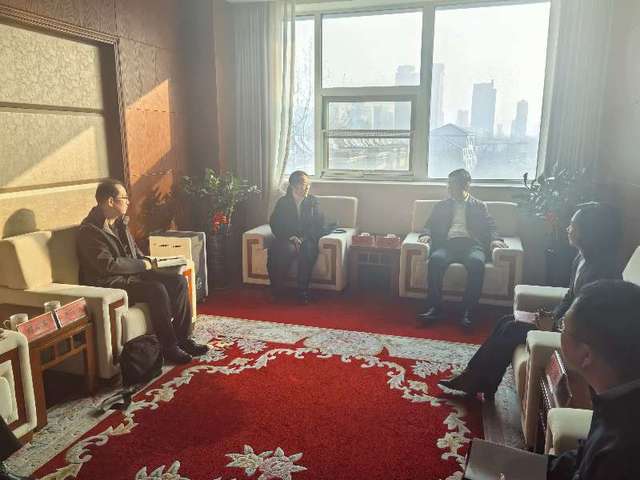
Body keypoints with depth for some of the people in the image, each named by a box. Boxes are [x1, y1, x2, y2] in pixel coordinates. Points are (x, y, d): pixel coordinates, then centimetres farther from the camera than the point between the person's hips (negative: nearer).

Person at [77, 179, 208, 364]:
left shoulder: (120, 222, 12)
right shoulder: (89, 230, -15)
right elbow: (108, 265, -23)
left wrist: (146, 262, 4)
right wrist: (142, 265, -13)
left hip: (133, 273, 9)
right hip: (110, 283, -9)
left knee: (179, 281, -8)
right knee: (157, 289, -31)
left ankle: (182, 337, -2)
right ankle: (169, 347, -18)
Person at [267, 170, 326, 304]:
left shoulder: (313, 202, 10)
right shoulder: (282, 202, 8)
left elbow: (319, 225, 2)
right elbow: (275, 224, 2)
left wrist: (303, 238, -15)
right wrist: (291, 237, -15)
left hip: (307, 239, 0)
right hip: (287, 239, 0)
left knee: (307, 250, -35)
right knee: (288, 249, -36)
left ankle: (303, 292, -27)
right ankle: (277, 289, -19)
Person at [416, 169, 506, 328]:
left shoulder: (480, 206, 24)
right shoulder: (441, 206, 27)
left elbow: (490, 226, 14)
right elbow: (430, 225, 18)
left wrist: (495, 239, -9)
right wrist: (426, 234, -6)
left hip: (471, 243, -1)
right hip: (447, 243, 1)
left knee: (476, 262, -36)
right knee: (436, 259, -34)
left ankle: (468, 311, -30)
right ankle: (434, 307, -29)